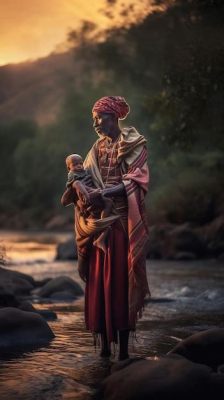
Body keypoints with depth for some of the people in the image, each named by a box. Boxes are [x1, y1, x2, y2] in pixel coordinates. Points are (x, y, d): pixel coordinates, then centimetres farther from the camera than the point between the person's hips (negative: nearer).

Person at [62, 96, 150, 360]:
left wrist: (108, 191, -25)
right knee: (98, 280, 1)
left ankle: (124, 346, -2)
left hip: (123, 222, -5)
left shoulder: (134, 145, -1)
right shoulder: (97, 148, 16)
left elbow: (137, 180, -11)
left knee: (121, 280, -6)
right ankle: (104, 343, 7)